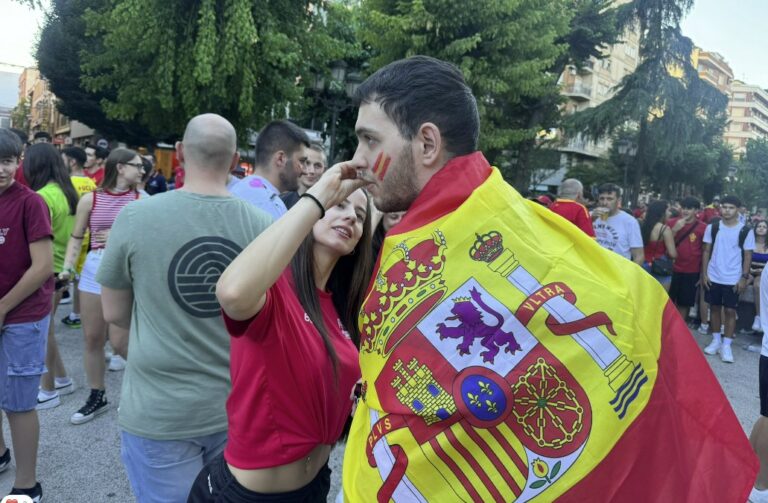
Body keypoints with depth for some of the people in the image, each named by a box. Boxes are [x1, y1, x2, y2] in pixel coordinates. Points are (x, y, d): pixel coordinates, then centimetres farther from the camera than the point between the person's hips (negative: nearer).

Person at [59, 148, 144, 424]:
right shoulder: (90, 199, 4)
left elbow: (151, 236, -2)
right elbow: (76, 237, 9)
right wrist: (68, 266, -3)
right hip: (94, 269, 3)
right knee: (92, 337, 10)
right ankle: (97, 396, 28)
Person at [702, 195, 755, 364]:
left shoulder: (746, 231, -5)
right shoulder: (712, 227, 0)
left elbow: (748, 255, -1)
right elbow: (707, 251, 4)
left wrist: (744, 277, -7)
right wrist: (704, 273, -1)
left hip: (733, 279, -2)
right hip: (713, 277, 2)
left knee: (730, 311, 2)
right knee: (714, 308, 11)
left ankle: (726, 345, 10)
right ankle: (716, 340, 24)